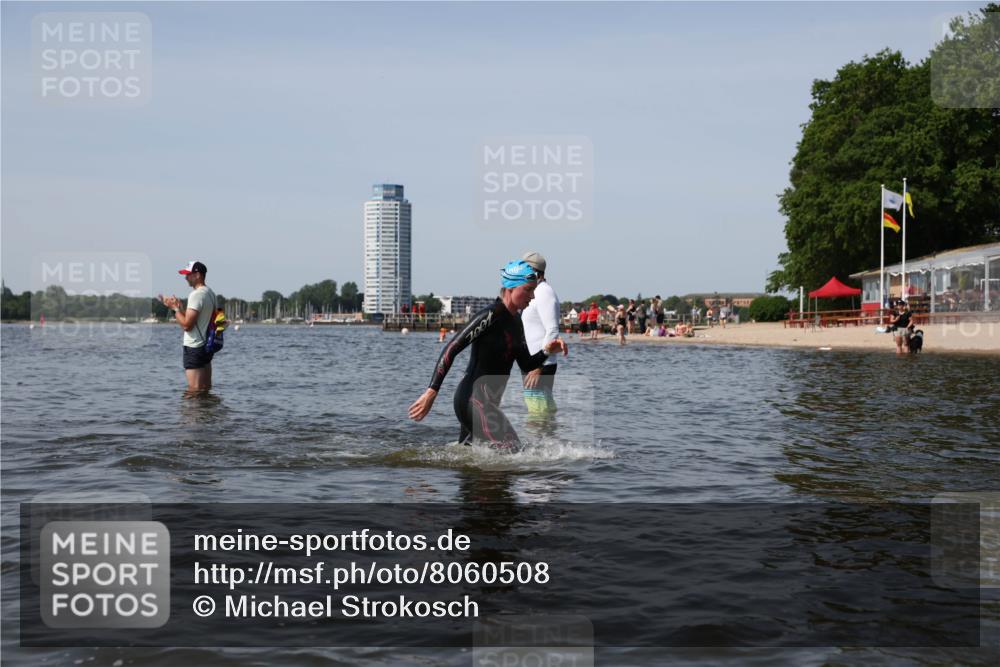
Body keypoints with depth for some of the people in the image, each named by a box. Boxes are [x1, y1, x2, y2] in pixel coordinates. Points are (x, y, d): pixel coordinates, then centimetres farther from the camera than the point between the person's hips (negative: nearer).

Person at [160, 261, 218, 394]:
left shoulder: (196, 294, -17)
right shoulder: (210, 293, 13)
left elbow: (187, 325, -21)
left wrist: (175, 308, -9)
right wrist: (180, 307, 12)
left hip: (194, 348, -10)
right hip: (207, 344, 10)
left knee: (194, 390, -7)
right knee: (205, 390, 15)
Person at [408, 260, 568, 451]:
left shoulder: (516, 323, 13)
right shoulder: (490, 317, -15)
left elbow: (527, 365, 18)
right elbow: (451, 349, -19)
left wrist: (547, 351, -2)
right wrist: (431, 391, -24)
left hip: (488, 401, 10)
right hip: (473, 398, -10)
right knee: (510, 450, -17)